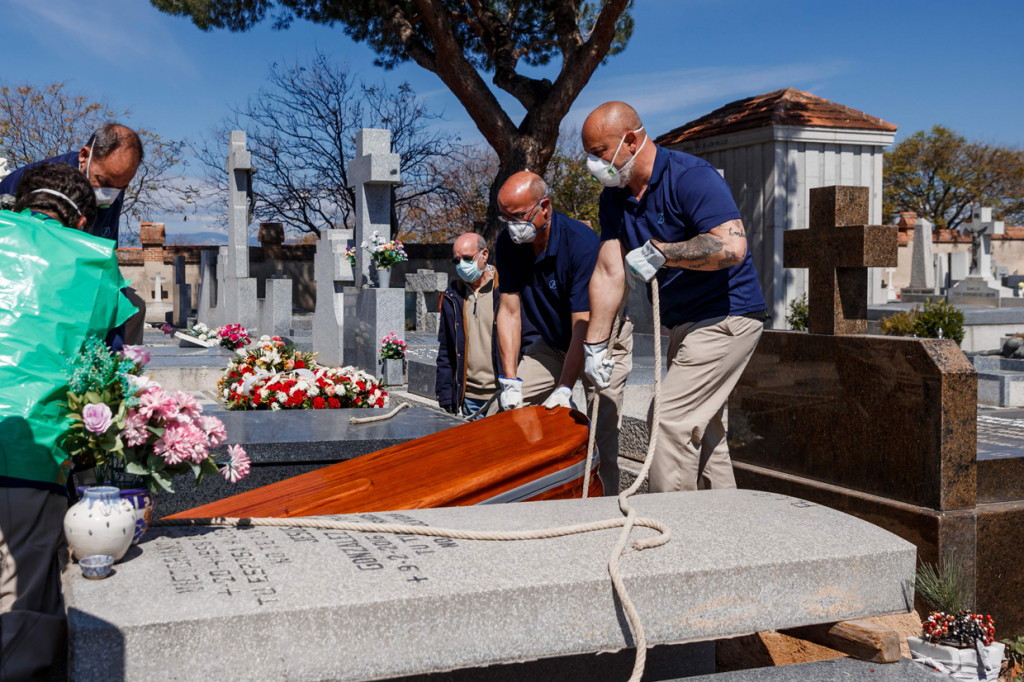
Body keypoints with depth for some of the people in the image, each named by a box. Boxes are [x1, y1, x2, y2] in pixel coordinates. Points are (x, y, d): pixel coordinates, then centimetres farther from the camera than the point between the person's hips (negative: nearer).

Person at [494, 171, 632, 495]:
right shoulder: (508, 243, -14)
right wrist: (510, 380, -19)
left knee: (603, 430, -13)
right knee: (514, 406, -2)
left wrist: (564, 389, -34)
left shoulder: (581, 243, -32)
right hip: (554, 341, 6)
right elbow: (509, 311, -14)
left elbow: (584, 326, -32)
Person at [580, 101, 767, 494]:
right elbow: (609, 272, 2)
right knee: (701, 430, 15)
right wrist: (595, 344, -3)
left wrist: (658, 252, -27)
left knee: (672, 420, -14)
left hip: (726, 317, -9)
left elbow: (731, 247, -32)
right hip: (684, 324, 9)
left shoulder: (690, 177, -19)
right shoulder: (614, 197, 5)